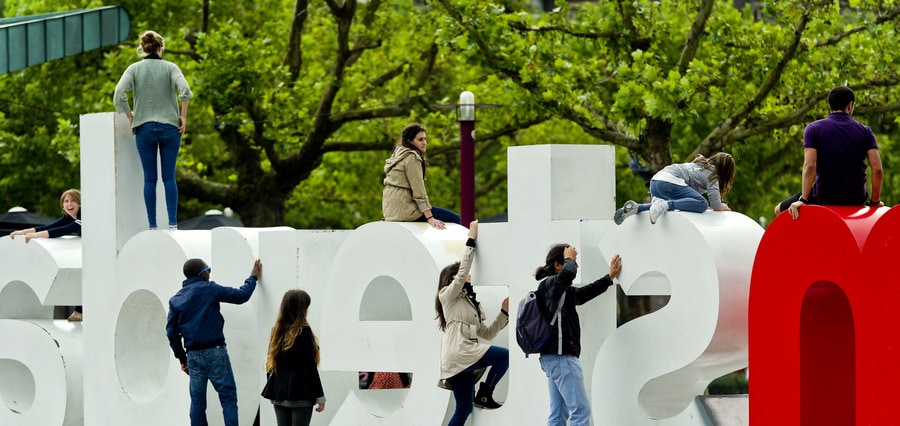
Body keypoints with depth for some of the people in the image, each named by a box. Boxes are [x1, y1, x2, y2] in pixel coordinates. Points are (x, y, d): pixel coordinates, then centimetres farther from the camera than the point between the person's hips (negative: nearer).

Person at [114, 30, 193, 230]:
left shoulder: (134, 69, 1)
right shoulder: (170, 68, -1)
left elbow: (119, 95, -11)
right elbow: (185, 91, -16)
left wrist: (129, 116, 2)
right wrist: (183, 116, -5)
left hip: (144, 128, 0)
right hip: (170, 127, 0)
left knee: (149, 179, 4)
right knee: (169, 177, 3)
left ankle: (152, 225, 2)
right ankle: (172, 223, -4)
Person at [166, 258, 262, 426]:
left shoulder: (175, 300, 11)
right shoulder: (209, 289, -4)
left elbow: (172, 332, 10)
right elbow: (241, 296, -3)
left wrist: (182, 358, 15)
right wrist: (253, 278, 14)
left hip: (193, 355, 5)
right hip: (214, 352, -5)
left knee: (197, 401, 9)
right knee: (228, 396, -4)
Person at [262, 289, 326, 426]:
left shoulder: (277, 331, 7)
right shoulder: (303, 332, -11)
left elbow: (270, 363, 12)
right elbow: (310, 367, -12)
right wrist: (320, 397, -6)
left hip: (279, 394, 6)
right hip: (300, 394, -6)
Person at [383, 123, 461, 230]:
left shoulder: (398, 154, 18)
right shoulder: (412, 158, -12)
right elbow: (418, 191, -18)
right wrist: (430, 218, -21)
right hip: (403, 211, -10)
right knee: (454, 219, -10)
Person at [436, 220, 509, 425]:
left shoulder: (469, 304, 29)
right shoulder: (448, 295, 6)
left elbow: (487, 333, 23)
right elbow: (462, 272, -10)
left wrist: (504, 312, 13)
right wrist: (471, 241, -9)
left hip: (462, 359, 9)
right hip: (458, 353, -9)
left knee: (464, 408, 4)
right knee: (505, 355, -12)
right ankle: (484, 395, -8)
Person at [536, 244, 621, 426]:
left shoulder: (560, 289, 19)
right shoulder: (550, 283, -10)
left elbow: (582, 294, 31)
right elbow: (567, 274, -31)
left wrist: (610, 278, 32)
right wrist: (569, 259, -10)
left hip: (552, 357, 10)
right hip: (562, 356, -10)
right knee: (580, 411, -12)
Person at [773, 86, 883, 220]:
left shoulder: (813, 129, -6)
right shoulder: (864, 131, 0)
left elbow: (810, 165, -18)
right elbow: (877, 169, -8)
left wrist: (803, 200, -16)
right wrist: (875, 201, 2)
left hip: (823, 198, -3)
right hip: (856, 200, 4)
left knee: (780, 210, 16)